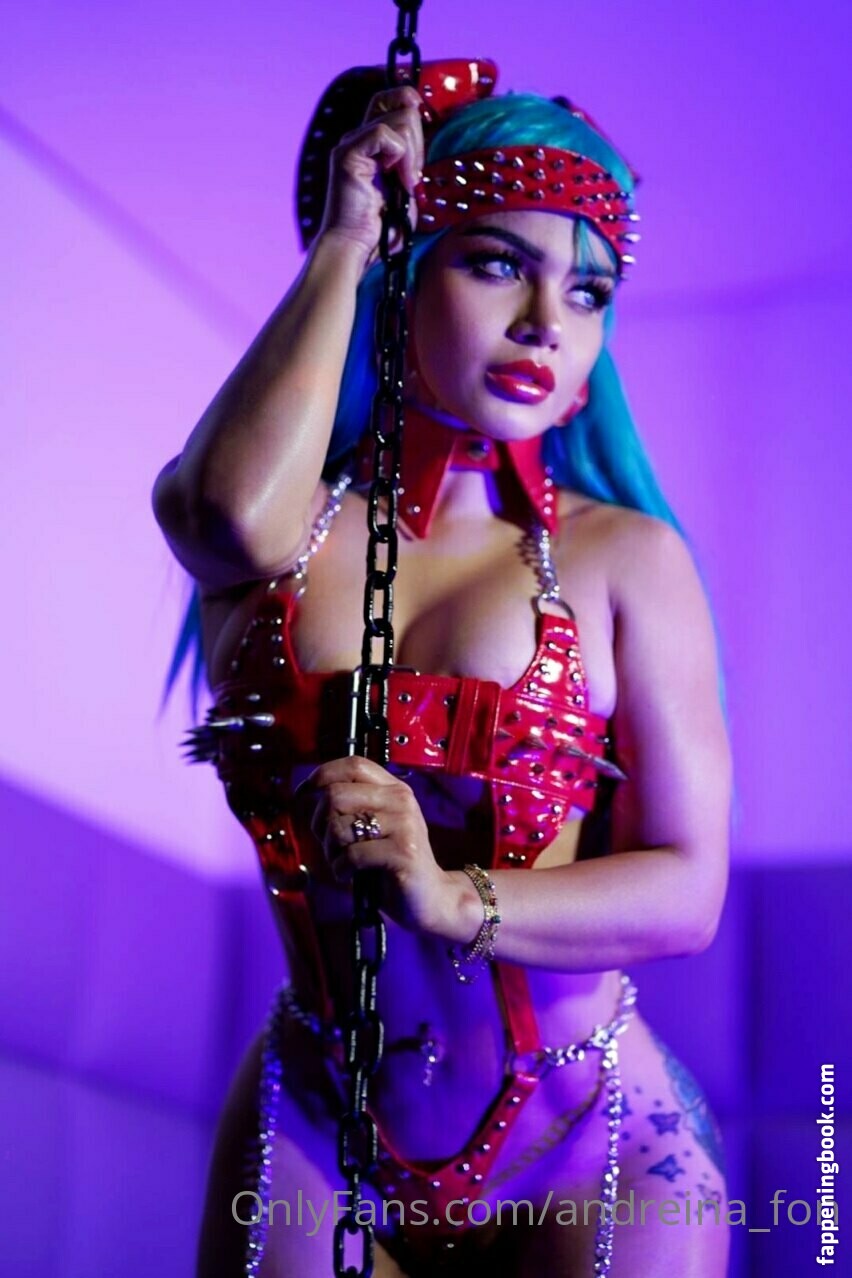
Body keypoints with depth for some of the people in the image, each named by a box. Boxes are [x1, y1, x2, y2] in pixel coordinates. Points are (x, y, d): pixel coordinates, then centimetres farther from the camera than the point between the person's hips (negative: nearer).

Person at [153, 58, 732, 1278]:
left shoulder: (627, 558, -6)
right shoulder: (292, 524, -1)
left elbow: (687, 890, -10)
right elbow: (238, 513, -27)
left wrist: (452, 900, -27)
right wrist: (341, 245, -14)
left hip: (589, 1144, -1)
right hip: (311, 1133, 1)